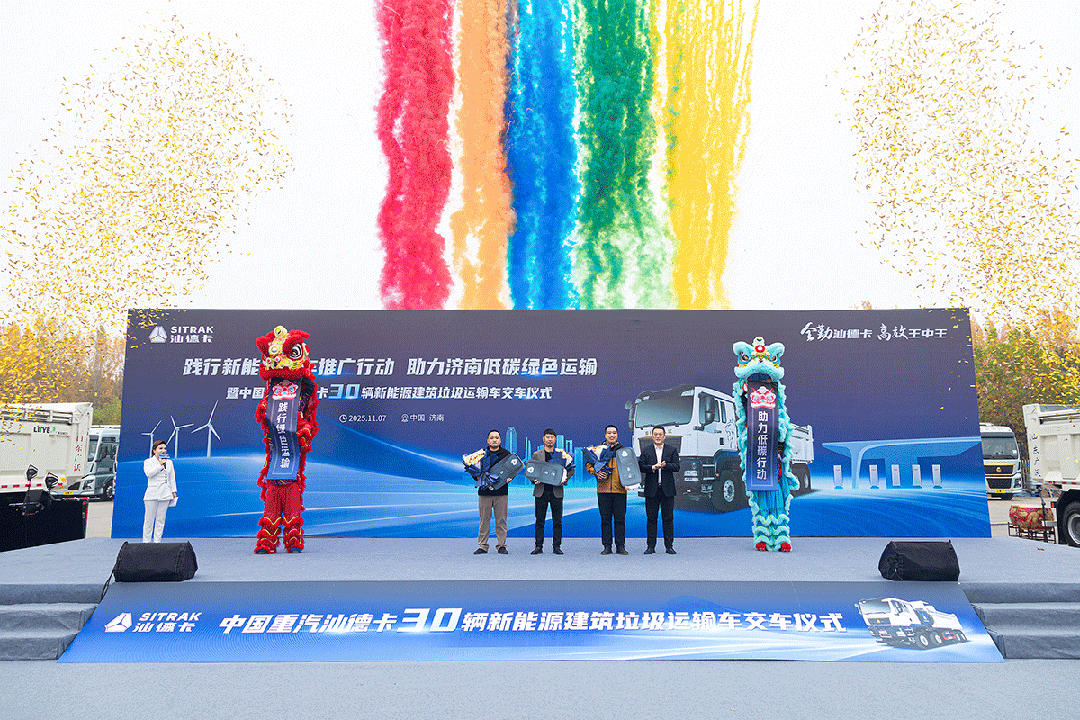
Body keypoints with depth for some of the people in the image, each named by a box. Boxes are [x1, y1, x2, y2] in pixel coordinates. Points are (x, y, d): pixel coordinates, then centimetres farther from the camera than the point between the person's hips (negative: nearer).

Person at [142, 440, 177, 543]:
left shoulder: (169, 462, 17)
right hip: (152, 494, -3)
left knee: (161, 519, 3)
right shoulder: (148, 462, 6)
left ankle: (157, 541, 8)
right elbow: (149, 474, -12)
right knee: (149, 519, -3)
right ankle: (146, 542, 3)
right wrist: (160, 464, -12)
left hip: (165, 494, 3)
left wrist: (173, 491, 12)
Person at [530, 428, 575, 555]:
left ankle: (557, 546, 10)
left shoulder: (562, 454, 7)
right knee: (540, 520, 2)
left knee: (557, 521, 2)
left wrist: (565, 479, -7)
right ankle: (538, 546, 8)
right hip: (541, 491, 0)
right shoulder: (536, 454, 9)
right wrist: (534, 480, -8)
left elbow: (571, 470, 11)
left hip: (556, 491, 0)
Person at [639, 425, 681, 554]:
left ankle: (669, 546, 11)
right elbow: (640, 466, -2)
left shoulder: (672, 450, 10)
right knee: (651, 518, 3)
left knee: (668, 518, 3)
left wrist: (664, 465, -17)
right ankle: (650, 546, 10)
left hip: (667, 489, 0)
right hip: (651, 489, 0)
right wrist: (652, 467, -18)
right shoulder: (646, 451, 9)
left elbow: (676, 466, -2)